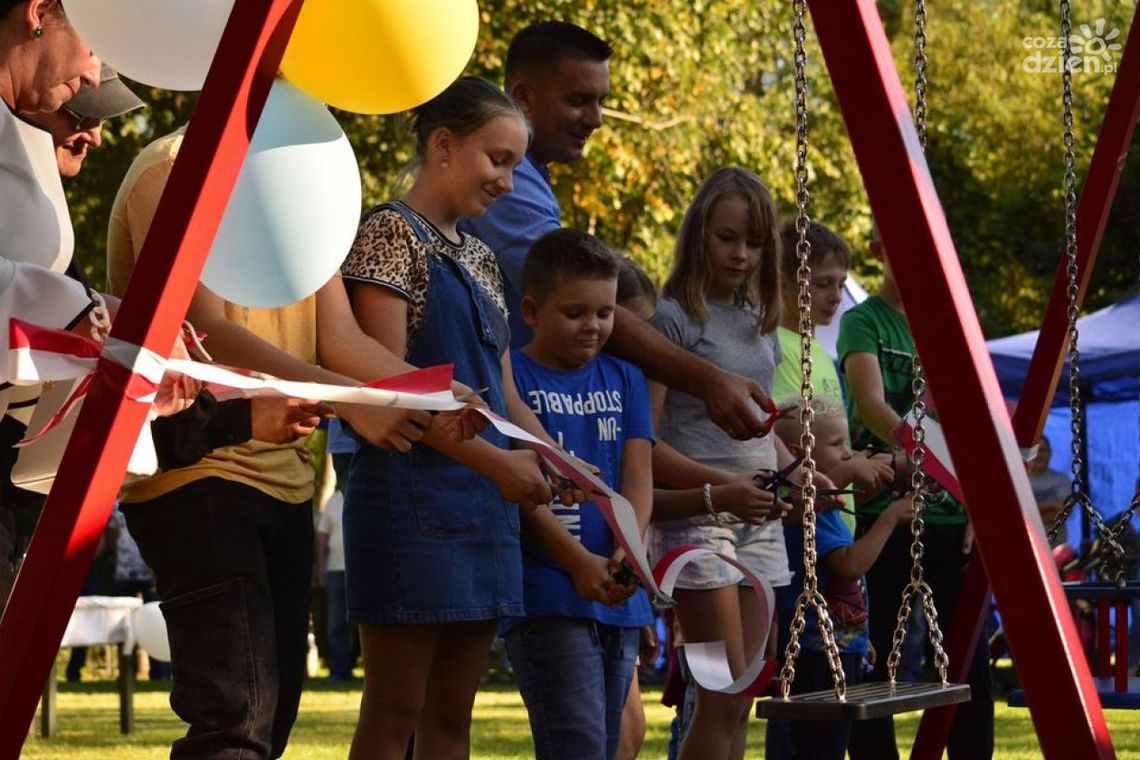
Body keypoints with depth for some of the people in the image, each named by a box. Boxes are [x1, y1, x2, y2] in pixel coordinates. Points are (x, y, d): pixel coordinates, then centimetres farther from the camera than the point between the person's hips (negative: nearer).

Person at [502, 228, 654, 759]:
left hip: (617, 597, 6)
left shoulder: (624, 380, 15)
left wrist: (627, 552, -14)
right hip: (546, 595, -6)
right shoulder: (513, 378, -3)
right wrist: (579, 562, -20)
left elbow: (638, 477, 6)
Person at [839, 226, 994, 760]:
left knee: (969, 660, 2)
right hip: (884, 513, -5)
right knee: (874, 662, -2)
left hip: (951, 517, 5)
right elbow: (872, 405, -17)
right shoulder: (863, 322, -1)